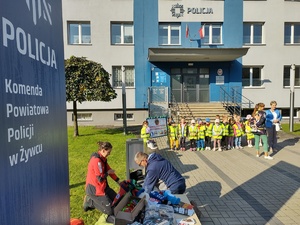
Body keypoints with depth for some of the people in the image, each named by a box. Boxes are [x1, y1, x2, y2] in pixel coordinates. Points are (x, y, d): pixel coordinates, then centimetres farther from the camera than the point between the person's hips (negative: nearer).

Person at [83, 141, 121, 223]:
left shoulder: (102, 158, 4)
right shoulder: (97, 160, -27)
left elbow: (108, 169, 10)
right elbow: (100, 178, -27)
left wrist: (119, 182, 10)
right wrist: (108, 172, -8)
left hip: (102, 186, 9)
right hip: (94, 189, -9)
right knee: (110, 211, -5)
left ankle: (91, 200, 19)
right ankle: (90, 202, 8)